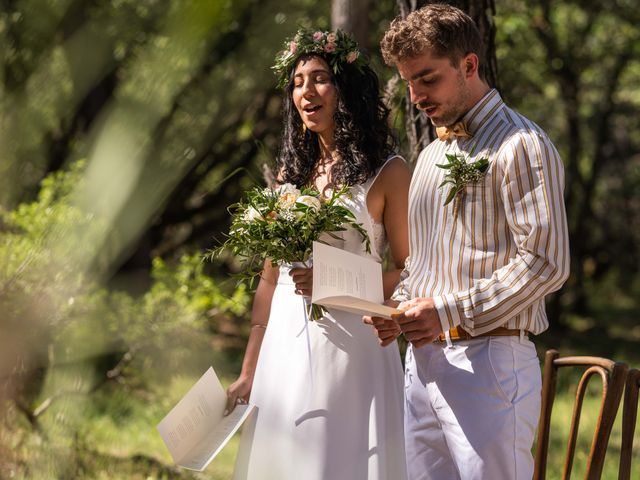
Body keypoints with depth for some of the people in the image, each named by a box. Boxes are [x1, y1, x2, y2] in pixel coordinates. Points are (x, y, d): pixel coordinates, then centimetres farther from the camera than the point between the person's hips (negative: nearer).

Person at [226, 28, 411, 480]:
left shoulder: (387, 172, -3)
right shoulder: (291, 171, 12)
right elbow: (269, 281, 13)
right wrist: (248, 373, 10)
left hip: (350, 346, -5)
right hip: (285, 347, 5)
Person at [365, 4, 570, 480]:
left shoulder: (520, 146, -7)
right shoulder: (432, 155, 20)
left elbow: (546, 262, -15)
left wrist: (447, 311, -18)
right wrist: (399, 307, 7)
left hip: (488, 361, -8)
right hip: (424, 359, 8)